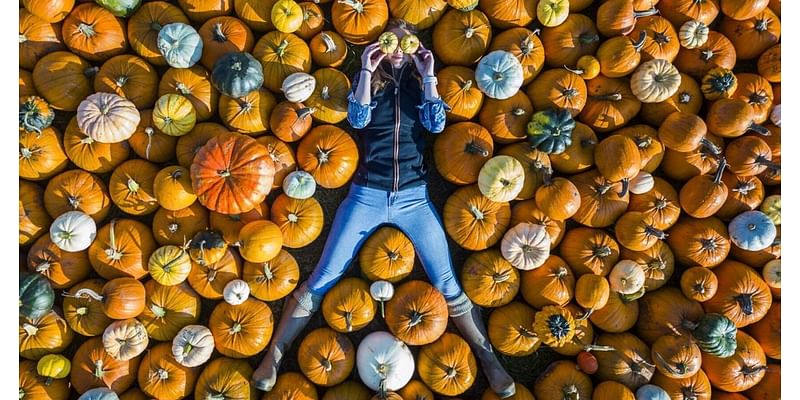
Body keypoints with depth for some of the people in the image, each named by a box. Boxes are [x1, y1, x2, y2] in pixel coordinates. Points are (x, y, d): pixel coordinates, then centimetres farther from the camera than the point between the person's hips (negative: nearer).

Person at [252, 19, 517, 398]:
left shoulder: (419, 81, 10)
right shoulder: (368, 79, 9)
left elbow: (436, 123, -5)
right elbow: (357, 119, -10)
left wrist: (428, 76, -9)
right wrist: (367, 71, -15)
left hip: (413, 197, 1)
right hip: (367, 195, 0)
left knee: (447, 284, -1)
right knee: (322, 279, 0)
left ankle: (488, 359, 12)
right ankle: (275, 353, 12)